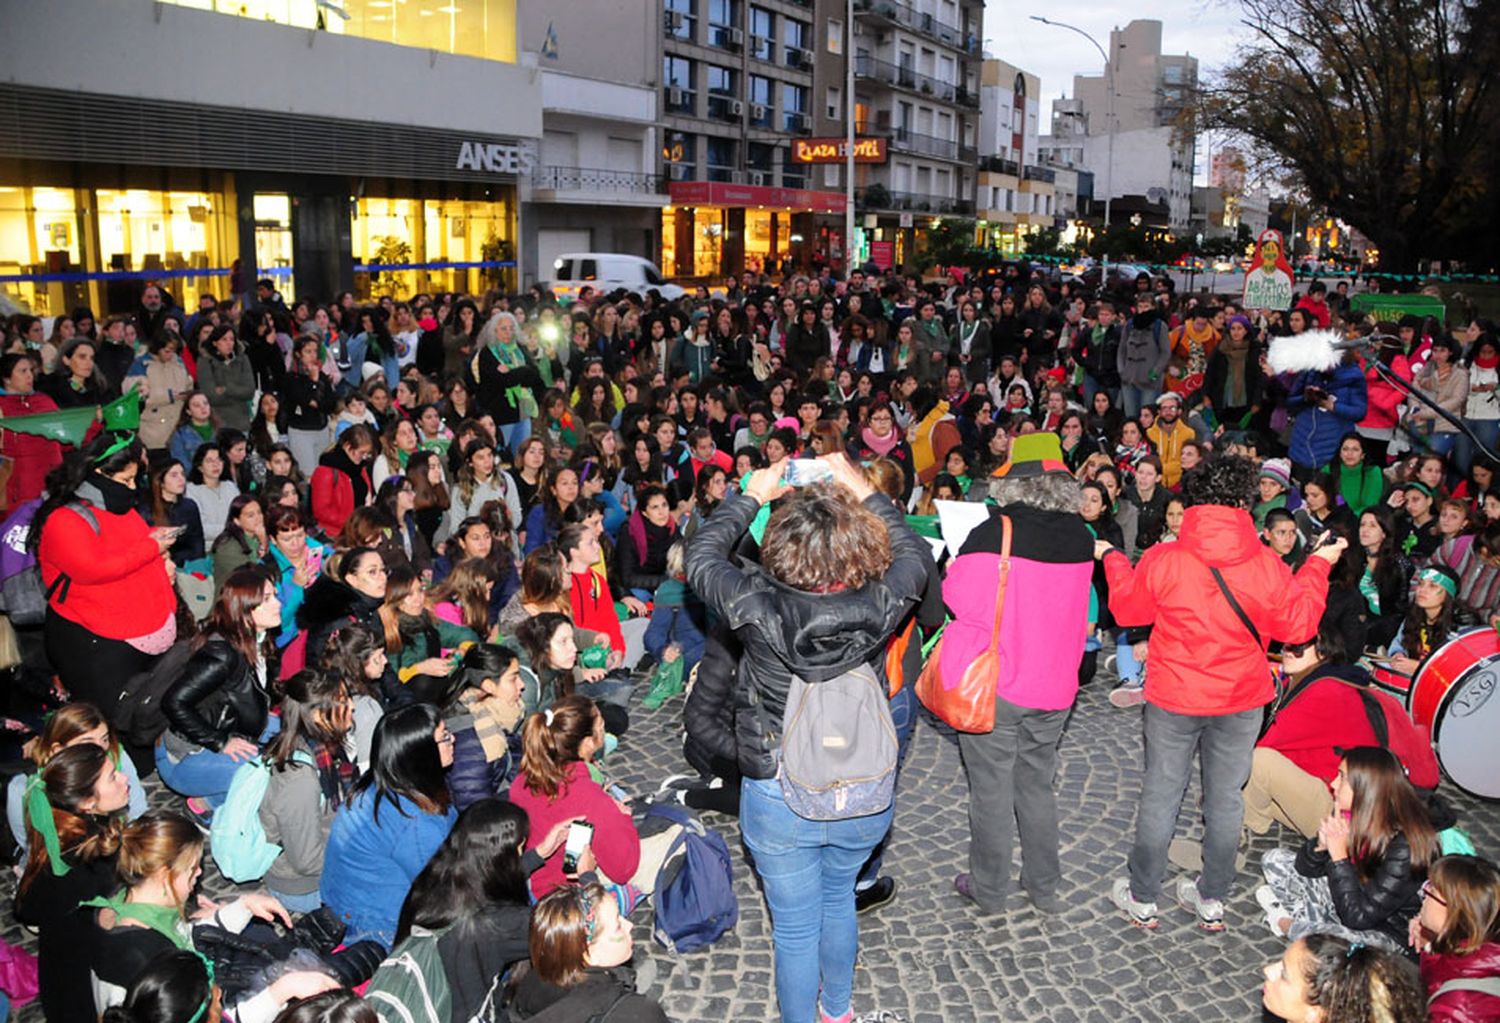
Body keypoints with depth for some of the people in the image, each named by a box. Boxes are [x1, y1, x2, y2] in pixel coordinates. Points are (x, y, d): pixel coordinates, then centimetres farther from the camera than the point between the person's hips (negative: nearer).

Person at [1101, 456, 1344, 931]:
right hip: (1241, 701, 2)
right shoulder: (1268, 566, -14)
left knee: (1161, 795, 11)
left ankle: (1142, 898, 22)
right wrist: (1318, 566, 11)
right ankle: (1212, 900, 30)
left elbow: (1127, 610, -1)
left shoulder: (1162, 560, -16)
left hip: (1173, 699, -1)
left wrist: (1112, 559, 15)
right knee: (1225, 798, 16)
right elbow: (1298, 625, -1)